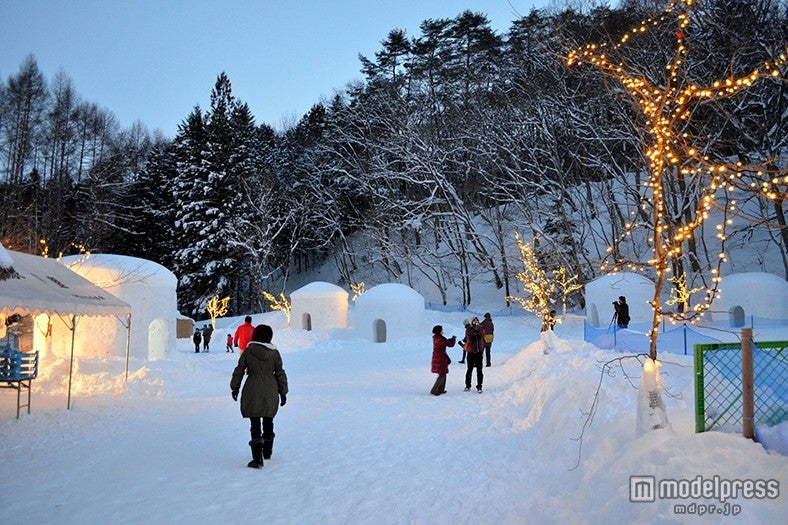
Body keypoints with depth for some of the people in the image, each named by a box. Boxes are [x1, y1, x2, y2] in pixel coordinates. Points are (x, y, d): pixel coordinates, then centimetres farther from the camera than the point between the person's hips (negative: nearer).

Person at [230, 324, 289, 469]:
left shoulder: (248, 351, -4)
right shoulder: (275, 353, -2)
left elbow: (238, 371, 1)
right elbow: (280, 374, 2)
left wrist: (235, 388, 14)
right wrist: (283, 392, 11)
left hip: (252, 392, -2)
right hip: (270, 393, 2)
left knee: (255, 424, 0)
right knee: (268, 421, 19)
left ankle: (257, 458, -9)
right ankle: (267, 452, 31)